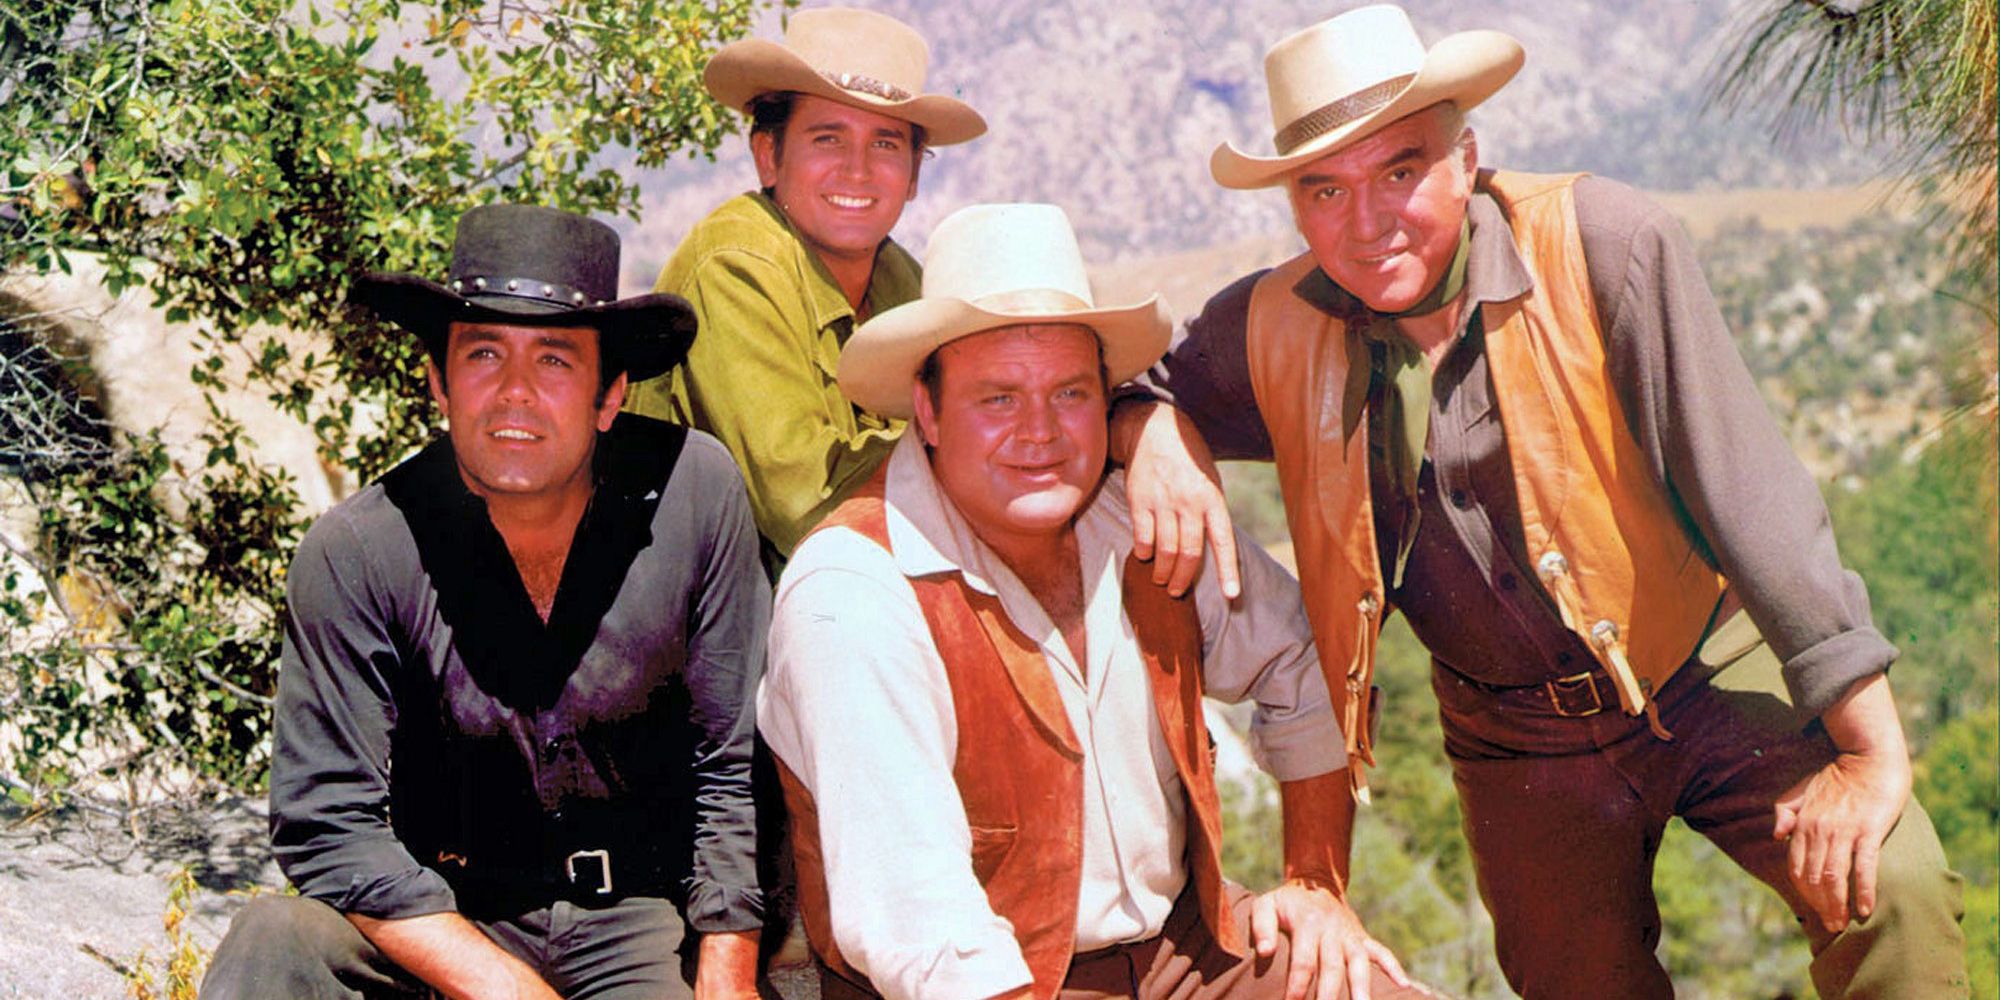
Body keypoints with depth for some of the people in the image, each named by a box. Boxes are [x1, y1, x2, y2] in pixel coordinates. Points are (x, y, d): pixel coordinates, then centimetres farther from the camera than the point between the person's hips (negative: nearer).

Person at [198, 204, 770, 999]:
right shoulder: (357, 552, -14)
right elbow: (328, 827, -13)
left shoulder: (695, 493, -11)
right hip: (451, 912, -2)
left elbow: (734, 765, -3)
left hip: (648, 917, 2)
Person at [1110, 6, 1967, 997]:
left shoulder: (1601, 245, -21)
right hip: (1520, 744, 3)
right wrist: (1154, 438, -18)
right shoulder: (1271, 329, -10)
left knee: (1889, 895, -24)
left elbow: (1742, 479, -23)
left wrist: (1874, 751, -24)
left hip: (1708, 676, -3)